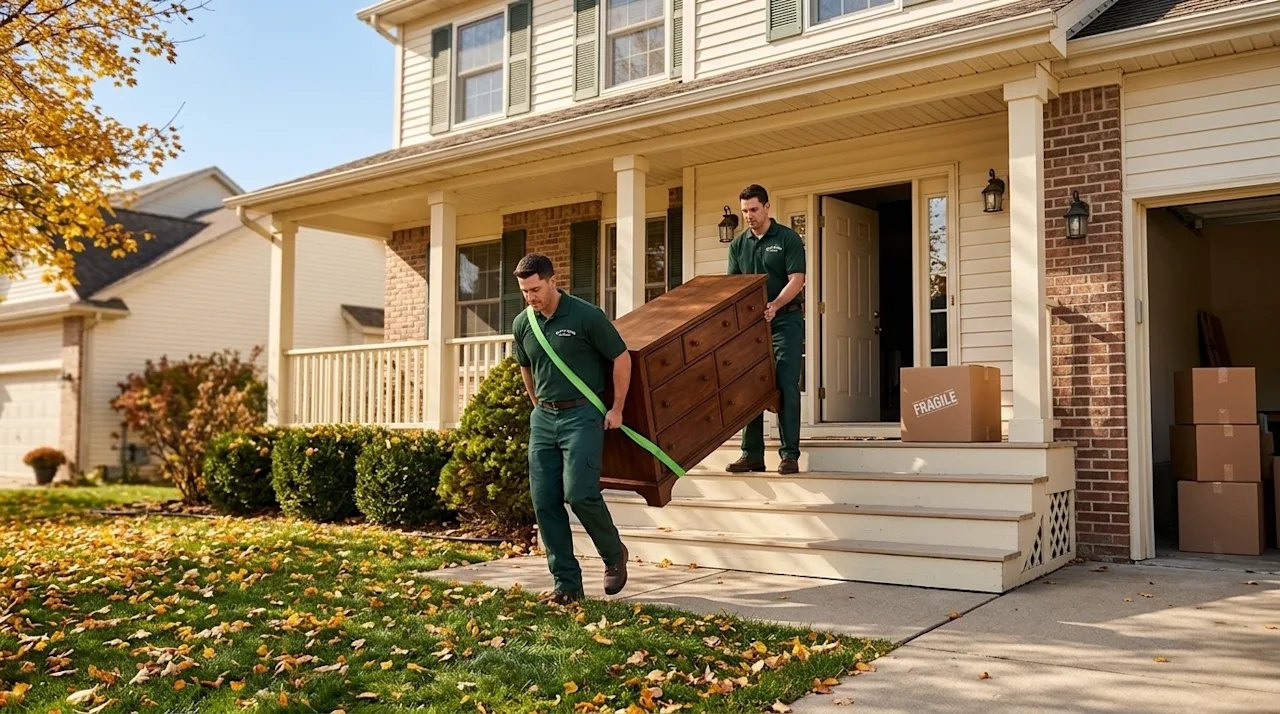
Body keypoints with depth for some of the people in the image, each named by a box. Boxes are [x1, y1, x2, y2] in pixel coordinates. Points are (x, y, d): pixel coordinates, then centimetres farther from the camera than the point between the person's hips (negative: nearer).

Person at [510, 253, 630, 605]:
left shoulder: (586, 315, -11)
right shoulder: (522, 324, 5)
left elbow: (621, 358, -4)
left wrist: (617, 409, -3)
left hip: (582, 414, -6)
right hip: (543, 418, 6)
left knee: (579, 493, -16)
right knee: (544, 502, 0)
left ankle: (614, 554, 12)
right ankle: (567, 584, 10)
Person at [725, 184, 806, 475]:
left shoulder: (788, 238, -3)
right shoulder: (738, 244, 9)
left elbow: (797, 280, -11)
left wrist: (774, 305, -27)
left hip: (785, 320, -4)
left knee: (786, 387, -7)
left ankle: (790, 454, -3)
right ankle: (752, 454, 9)